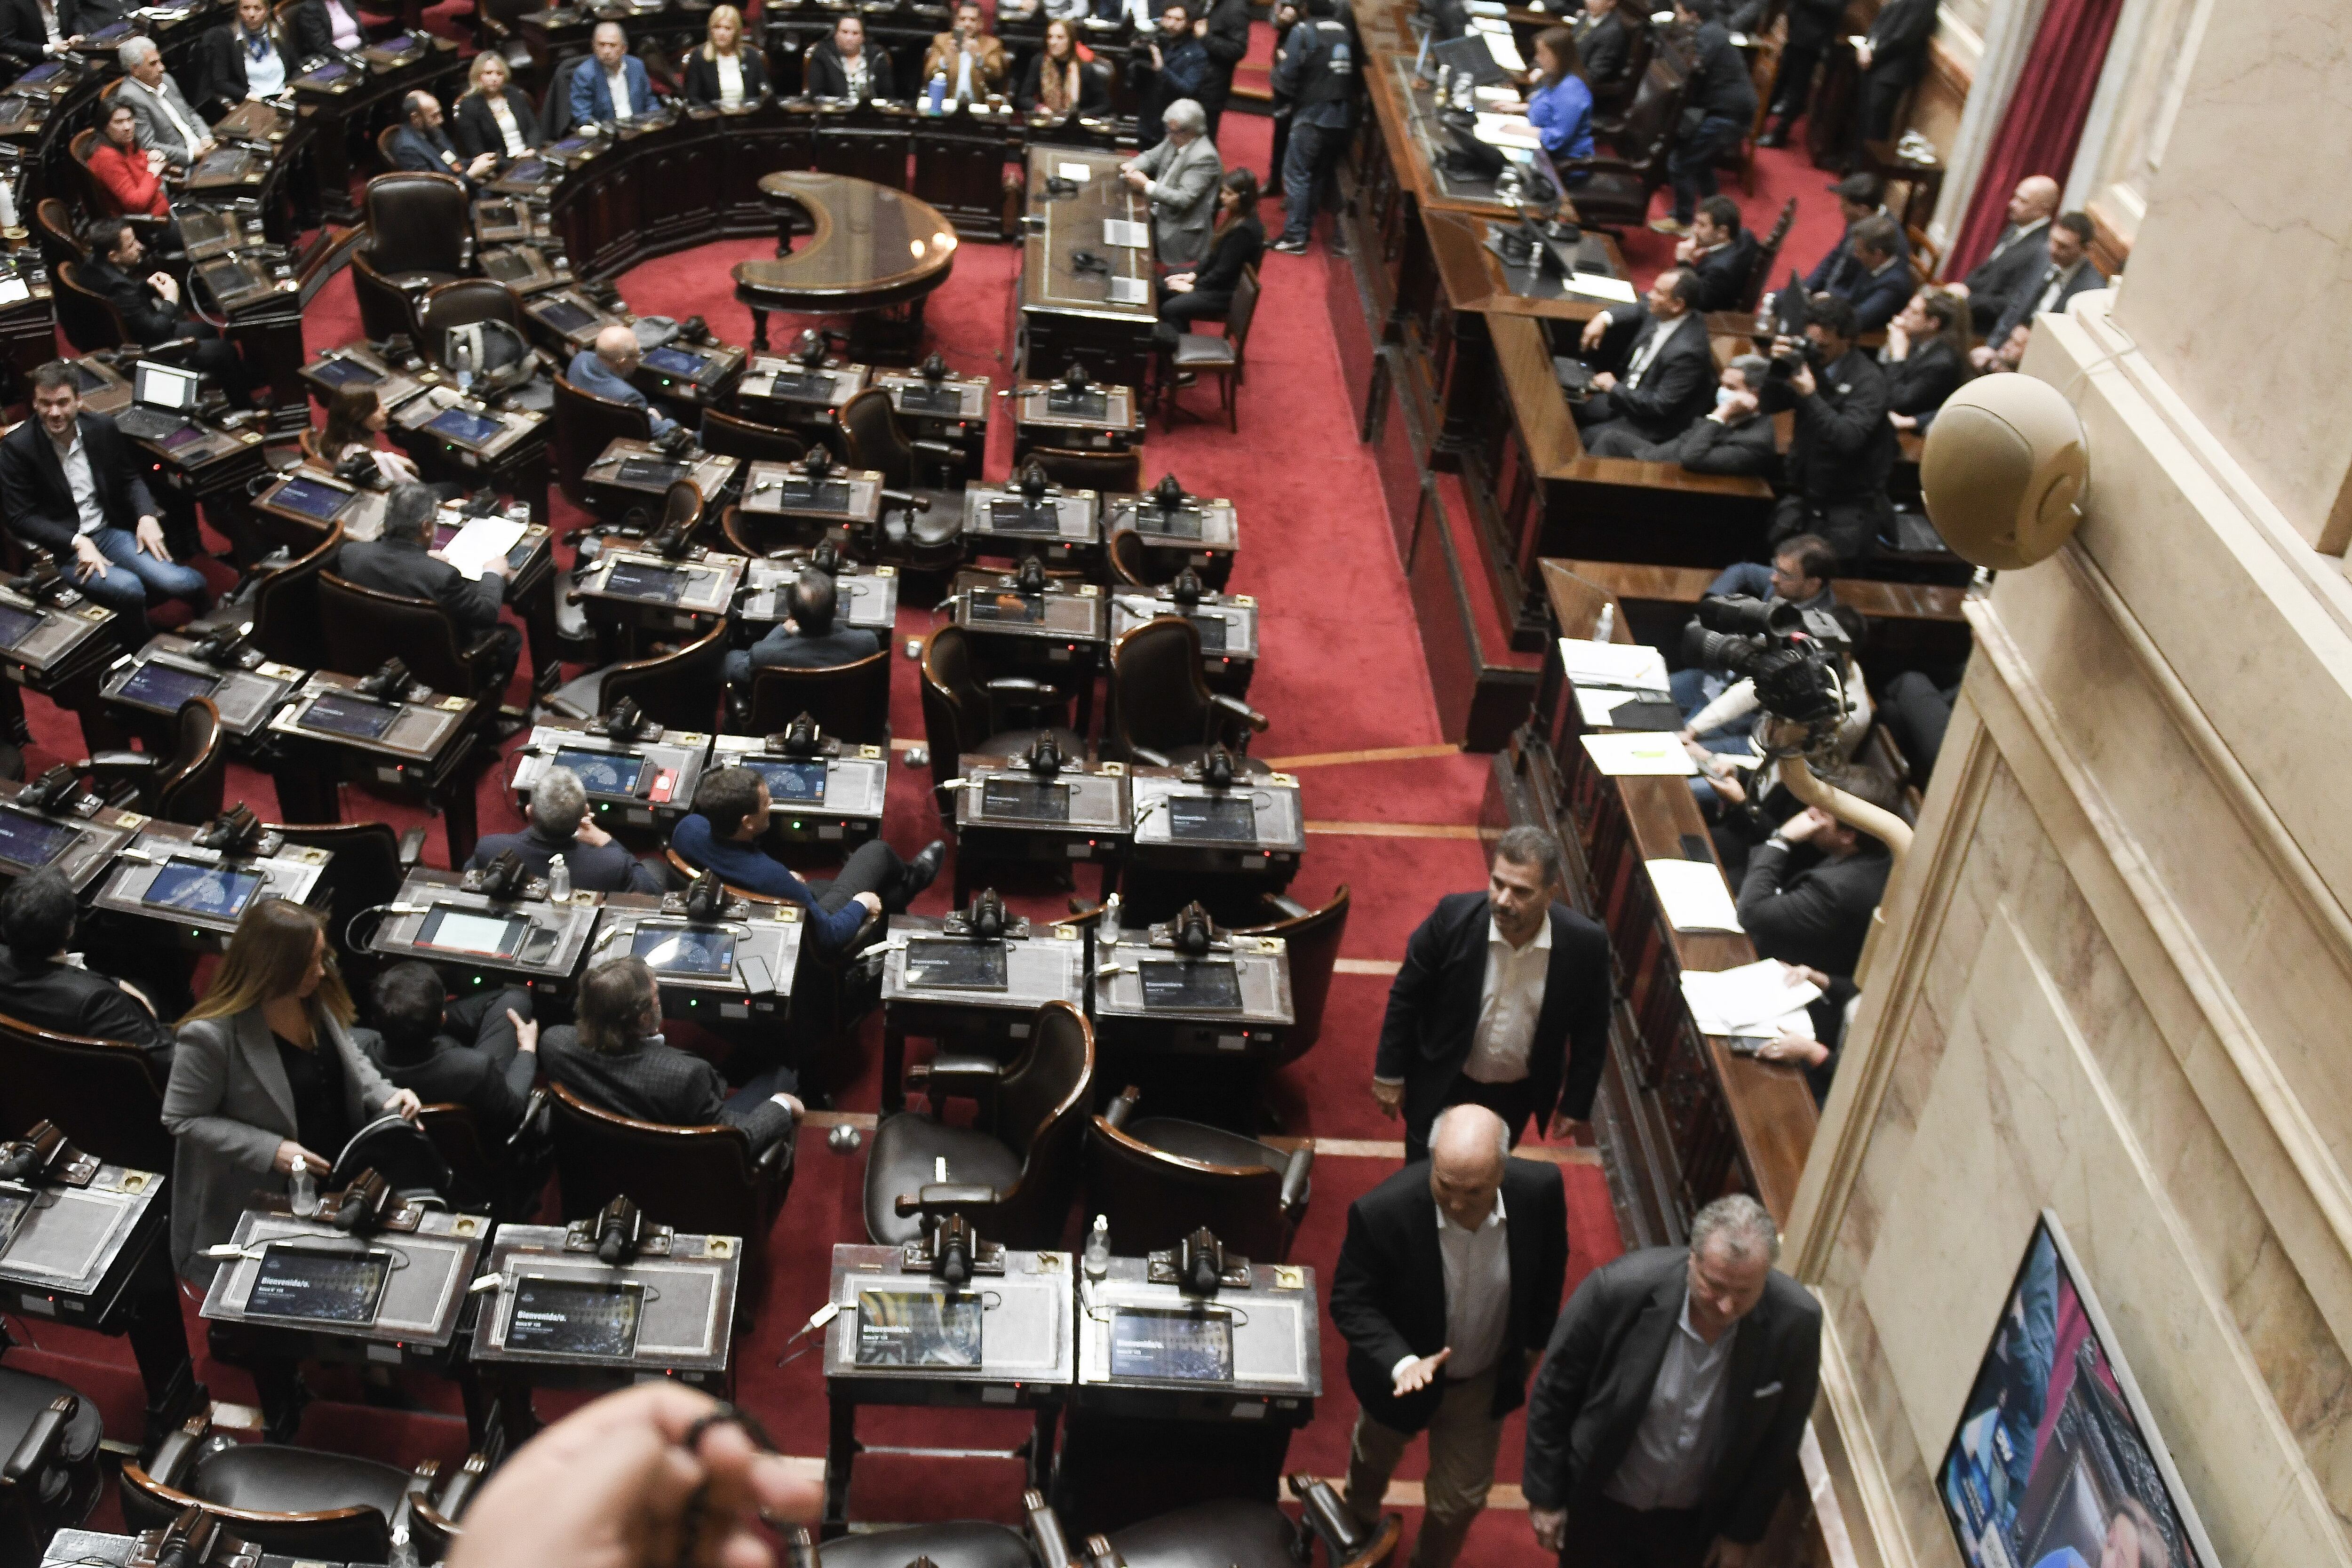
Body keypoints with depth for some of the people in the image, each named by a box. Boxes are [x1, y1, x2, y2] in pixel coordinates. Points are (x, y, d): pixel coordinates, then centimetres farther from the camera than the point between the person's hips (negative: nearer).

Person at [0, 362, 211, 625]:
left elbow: (131, 478, 15)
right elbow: (21, 518, -7)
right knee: (128, 587, -32)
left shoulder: (102, 428, 3)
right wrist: (78, 542, -19)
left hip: (111, 532, 4)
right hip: (62, 548, -4)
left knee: (180, 582, -21)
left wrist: (147, 516, -6)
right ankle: (139, 645, -4)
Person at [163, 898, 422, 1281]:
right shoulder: (211, 1035, -25)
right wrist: (270, 1150, -23)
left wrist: (385, 1095, -8)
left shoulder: (318, 997, -5)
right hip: (262, 1201, -6)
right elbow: (183, 1120, -16)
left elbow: (349, 1055, 11)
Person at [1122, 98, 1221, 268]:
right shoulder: (1175, 140, 1)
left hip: (1182, 231, -8)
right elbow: (1151, 157, 14)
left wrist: (1147, 185, -27)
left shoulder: (1204, 157, -24)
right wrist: (1132, 166, -9)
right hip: (1160, 213, 9)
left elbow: (1184, 200, -28)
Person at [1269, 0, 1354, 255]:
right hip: (1342, 117, 6)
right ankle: (1305, 229, 22)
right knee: (1320, 175, 15)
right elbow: (1356, 75, 9)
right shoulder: (1348, 33, 7)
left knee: (1296, 173, -1)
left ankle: (1295, 237, -5)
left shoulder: (1303, 31, -9)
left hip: (1312, 114, -6)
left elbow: (1287, 74, -12)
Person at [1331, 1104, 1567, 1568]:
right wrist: (1401, 1364, -37)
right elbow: (1349, 1301, -22)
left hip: (1486, 1380, 1)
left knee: (1461, 1499, 18)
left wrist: (1534, 1341, 7)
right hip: (1403, 1374, -1)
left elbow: (1550, 1267, -6)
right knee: (1375, 1458, 30)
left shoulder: (1541, 1189, -29)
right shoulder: (1382, 1211, -38)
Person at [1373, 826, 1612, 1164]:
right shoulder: (1453, 916, -27)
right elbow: (1406, 997, -12)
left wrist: (1577, 1105, 0)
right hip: (1441, 1083, -2)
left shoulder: (1584, 945, -24)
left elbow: (1590, 1032, -7)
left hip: (1516, 1094, 2)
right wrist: (1390, 1073, -6)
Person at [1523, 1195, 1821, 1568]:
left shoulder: (1796, 1322, -25)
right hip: (1601, 1502, -2)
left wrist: (1742, 1532, 1)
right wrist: (1545, 1494, -6)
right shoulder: (1619, 1289, -30)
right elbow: (1553, 1394, -14)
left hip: (1695, 1520, 2)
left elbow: (1780, 1438, -7)